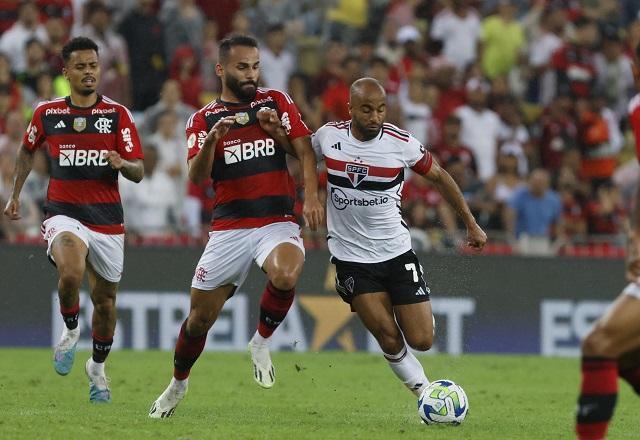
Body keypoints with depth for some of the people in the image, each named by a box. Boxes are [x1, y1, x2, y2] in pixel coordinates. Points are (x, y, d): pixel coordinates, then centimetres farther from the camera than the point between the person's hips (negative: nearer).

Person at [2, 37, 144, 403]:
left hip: (107, 218, 1)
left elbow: (138, 172, -3)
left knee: (105, 298, 9)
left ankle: (98, 366, 34)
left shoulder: (118, 115, -1)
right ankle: (71, 331, -2)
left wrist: (121, 163, -25)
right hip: (64, 213, -1)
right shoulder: (47, 113, 3)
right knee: (72, 271, -31)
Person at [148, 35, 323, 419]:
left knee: (285, 276, -34)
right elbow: (197, 177, -5)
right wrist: (212, 139, -24)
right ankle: (178, 384, 31)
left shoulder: (277, 102, 8)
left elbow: (305, 150, 0)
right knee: (200, 317, 4)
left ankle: (262, 341, -6)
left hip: (277, 222, -1)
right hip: (228, 227, 1)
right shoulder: (203, 119, 7)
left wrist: (311, 196, -16)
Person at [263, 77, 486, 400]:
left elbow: (439, 177, 6)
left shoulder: (401, 144, -10)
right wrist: (274, 130, -6)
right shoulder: (328, 136, -7)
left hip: (397, 252, 0)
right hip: (351, 259, 0)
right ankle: (424, 391, 12)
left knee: (421, 341, -3)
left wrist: (471, 224, 10)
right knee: (389, 340, -11)